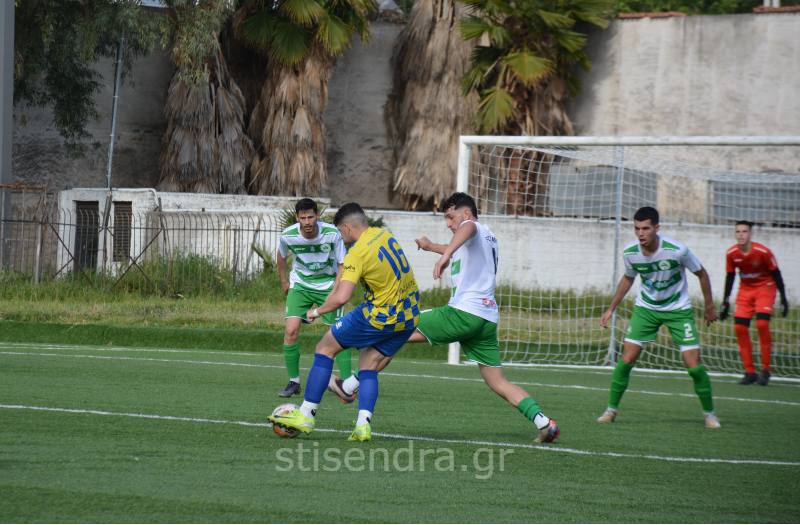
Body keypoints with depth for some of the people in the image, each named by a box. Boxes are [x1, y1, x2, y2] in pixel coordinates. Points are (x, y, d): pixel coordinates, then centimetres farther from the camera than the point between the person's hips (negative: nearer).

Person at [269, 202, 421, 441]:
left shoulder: (357, 254, -16)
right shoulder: (385, 234, 6)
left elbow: (341, 297, -25)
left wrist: (317, 311, -7)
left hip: (381, 317, -7)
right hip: (410, 317, 7)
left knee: (326, 347, 6)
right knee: (368, 365, 15)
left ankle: (306, 415, 6)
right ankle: (363, 424, -3)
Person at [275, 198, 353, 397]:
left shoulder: (332, 234, -22)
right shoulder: (288, 235, -16)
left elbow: (342, 264, -10)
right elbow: (281, 256, 8)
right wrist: (284, 281, 13)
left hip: (328, 285, -1)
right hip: (300, 285, 1)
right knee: (290, 331, -13)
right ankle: (294, 382, 2)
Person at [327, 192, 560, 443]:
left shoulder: (477, 229, 0)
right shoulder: (488, 237, 28)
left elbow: (467, 228, -28)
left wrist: (445, 254, -46)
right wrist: (431, 247, 65)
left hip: (464, 312, -9)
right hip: (488, 318, 9)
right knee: (498, 383, 9)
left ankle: (350, 387, -6)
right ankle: (543, 422, -6)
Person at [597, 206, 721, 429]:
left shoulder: (677, 250, -25)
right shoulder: (630, 253, -14)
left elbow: (701, 274, -7)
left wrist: (709, 306, 1)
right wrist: (611, 308, 11)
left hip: (679, 310, -3)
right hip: (646, 308, 3)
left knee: (694, 365, -8)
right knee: (626, 360, -8)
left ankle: (709, 413, 11)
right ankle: (611, 409, 7)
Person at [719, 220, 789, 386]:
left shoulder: (763, 252, -21)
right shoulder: (731, 253, -10)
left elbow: (776, 273, -10)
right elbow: (730, 277, 4)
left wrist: (783, 298, -10)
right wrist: (725, 302, 6)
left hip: (765, 287, -4)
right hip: (745, 289, 4)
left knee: (762, 324, -21)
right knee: (739, 327, -7)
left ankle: (765, 370, -9)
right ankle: (750, 372, 3)